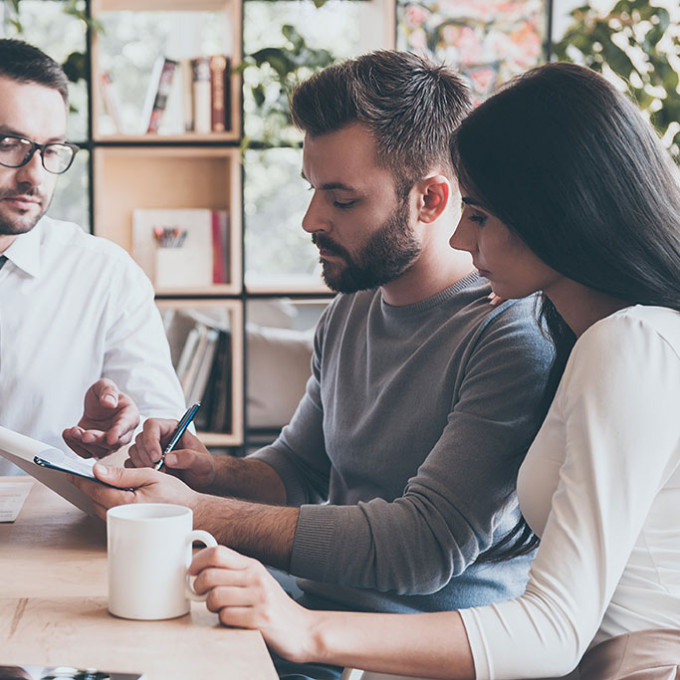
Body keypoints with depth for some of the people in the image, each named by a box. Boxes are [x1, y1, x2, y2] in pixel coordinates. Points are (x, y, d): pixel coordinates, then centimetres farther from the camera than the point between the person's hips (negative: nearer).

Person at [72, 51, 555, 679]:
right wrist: (213, 474, -3)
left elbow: (426, 545, -24)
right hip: (316, 610, 7)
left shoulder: (514, 337, -19)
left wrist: (202, 515, -26)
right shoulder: (350, 312, 9)